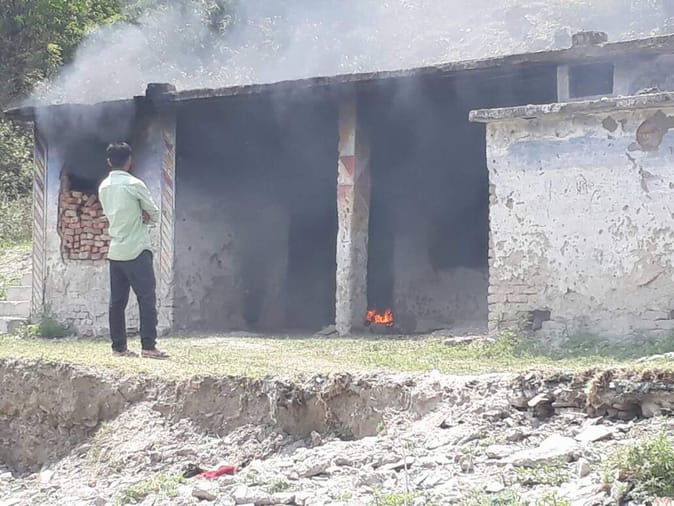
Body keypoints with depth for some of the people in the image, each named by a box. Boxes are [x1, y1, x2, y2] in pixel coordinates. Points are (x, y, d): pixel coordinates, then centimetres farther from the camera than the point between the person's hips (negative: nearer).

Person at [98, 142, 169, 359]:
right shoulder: (134, 184, -10)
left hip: (115, 251, 7)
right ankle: (148, 346, -12)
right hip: (136, 251, -7)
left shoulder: (103, 187, 9)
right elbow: (154, 214, -2)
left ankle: (118, 347, 9)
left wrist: (138, 217, 7)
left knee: (117, 301, 7)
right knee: (147, 298, -6)